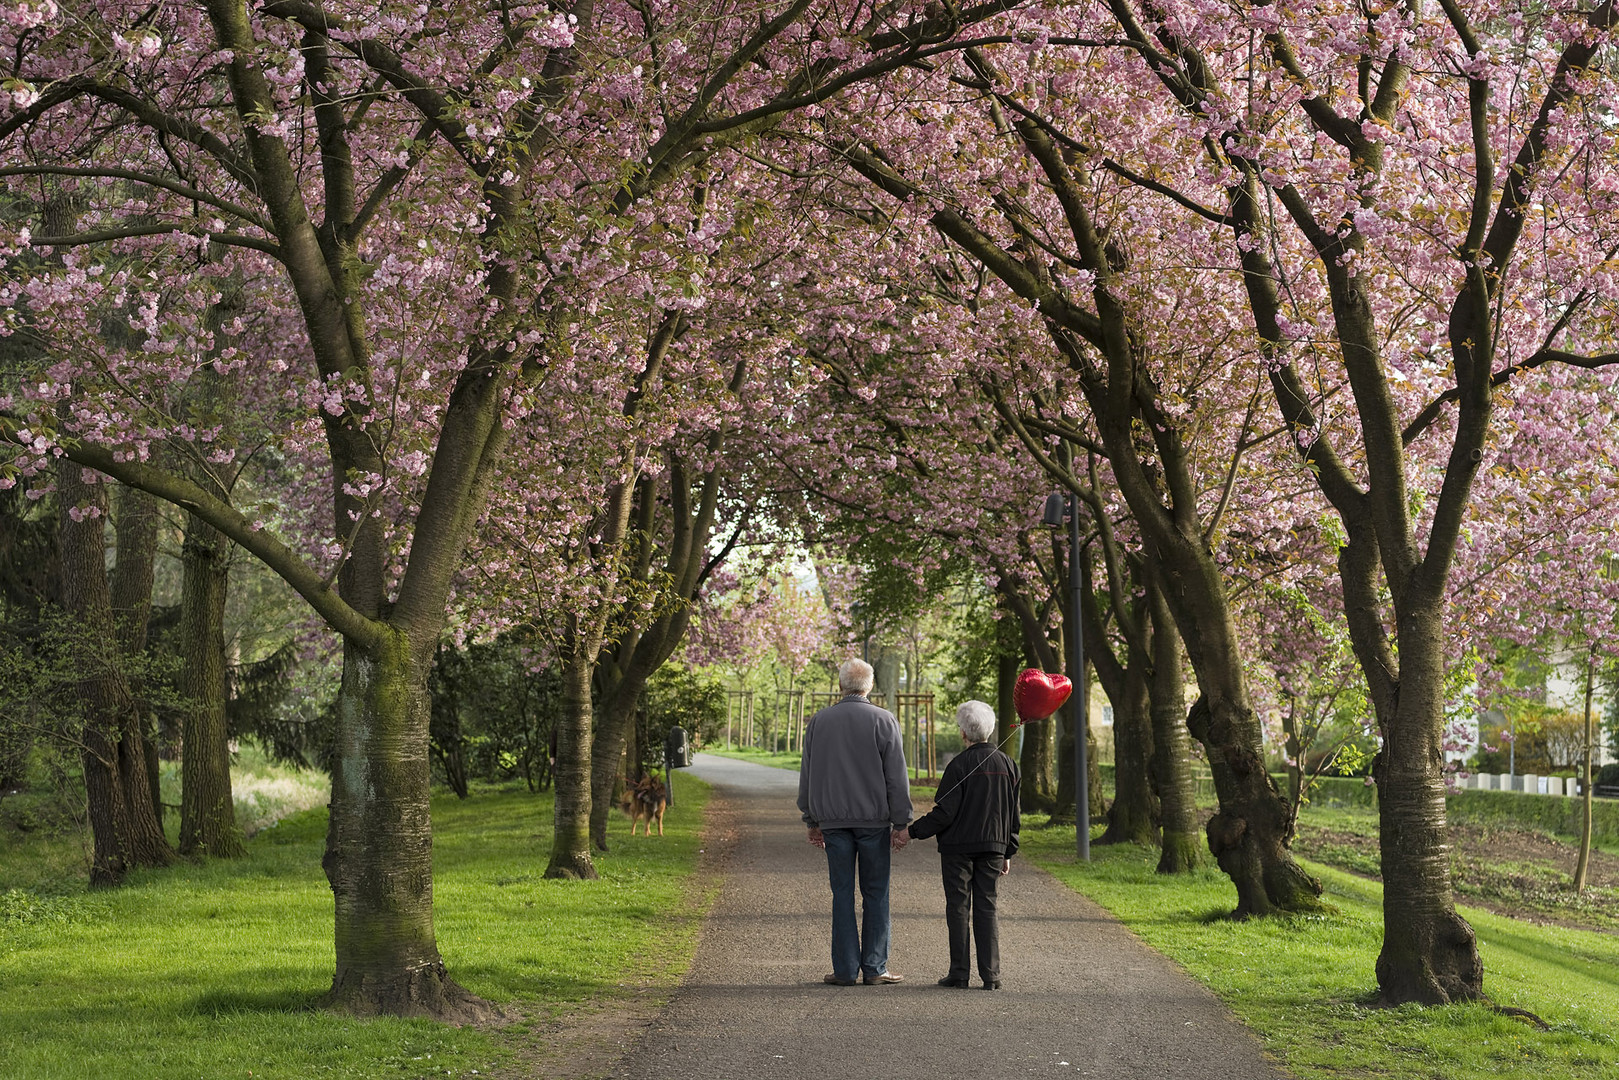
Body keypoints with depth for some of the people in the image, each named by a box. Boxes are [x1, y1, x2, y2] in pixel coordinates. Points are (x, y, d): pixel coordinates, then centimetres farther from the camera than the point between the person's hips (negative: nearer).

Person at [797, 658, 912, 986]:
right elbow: (896, 777, -4)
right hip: (873, 819, -2)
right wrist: (901, 823, -1)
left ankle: (845, 969, 3)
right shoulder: (884, 721, -3)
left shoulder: (818, 721, 6)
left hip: (833, 820, 2)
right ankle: (874, 968, 4)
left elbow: (807, 775, 11)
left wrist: (812, 821, 18)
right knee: (875, 893, 4)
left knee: (842, 894, 4)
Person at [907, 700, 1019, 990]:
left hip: (958, 847, -4)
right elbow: (1013, 814, 11)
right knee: (986, 907, 7)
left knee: (958, 908, 3)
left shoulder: (959, 765, -10)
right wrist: (1008, 852, 18)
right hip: (992, 846, 4)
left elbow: (945, 812, -13)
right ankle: (991, 974, 1)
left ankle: (960, 972, 3)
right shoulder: (1006, 764, 6)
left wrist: (913, 831, -5)